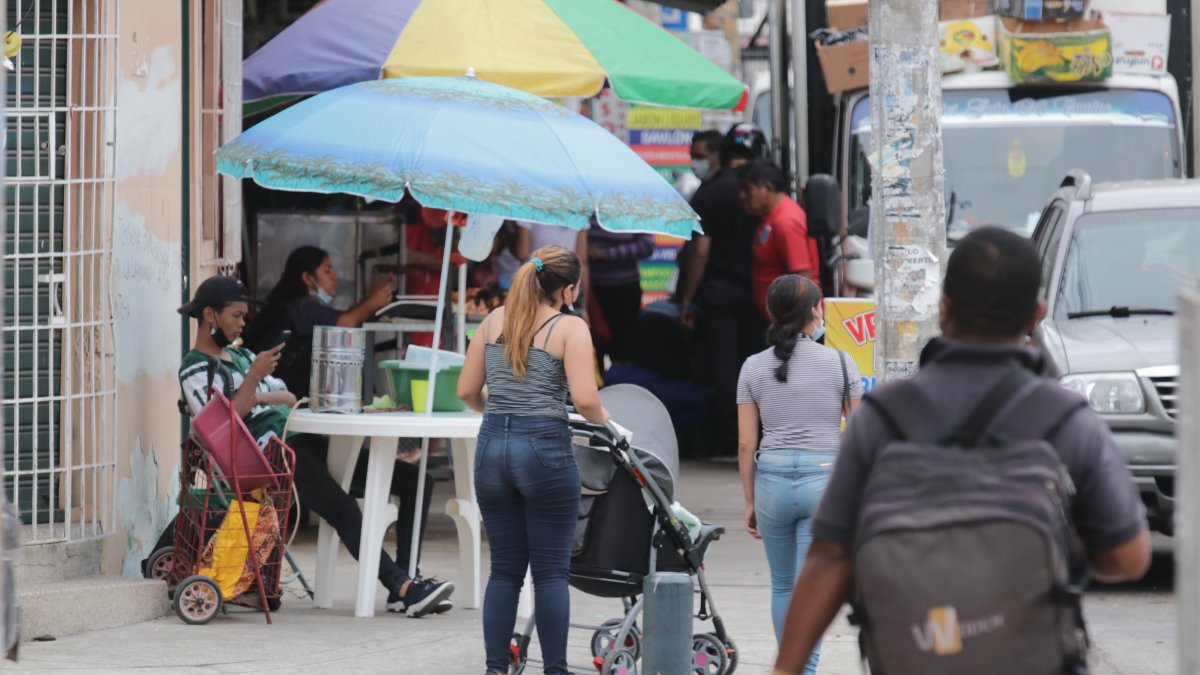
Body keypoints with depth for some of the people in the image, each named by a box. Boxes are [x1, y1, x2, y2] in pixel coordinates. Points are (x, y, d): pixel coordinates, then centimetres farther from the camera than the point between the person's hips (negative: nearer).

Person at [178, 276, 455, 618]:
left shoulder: (241, 355, 26)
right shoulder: (195, 371, 1)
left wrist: (259, 397, -1)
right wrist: (253, 378, -19)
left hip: (306, 441, 8)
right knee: (343, 510, -31)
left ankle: (404, 585, -14)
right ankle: (402, 587, -33)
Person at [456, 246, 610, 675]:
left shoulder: (495, 320, 10)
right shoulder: (570, 329, -5)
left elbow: (466, 391, 11)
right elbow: (585, 400, -14)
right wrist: (602, 418, 7)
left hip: (492, 446, 5)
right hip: (545, 447, -5)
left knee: (505, 569, 11)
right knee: (551, 572, 3)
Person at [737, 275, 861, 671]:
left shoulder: (754, 367, 4)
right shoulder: (840, 363, -1)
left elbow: (746, 444, 3)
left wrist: (750, 501, 11)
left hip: (772, 480, 2)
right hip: (825, 479, -2)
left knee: (782, 587, 18)